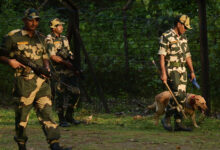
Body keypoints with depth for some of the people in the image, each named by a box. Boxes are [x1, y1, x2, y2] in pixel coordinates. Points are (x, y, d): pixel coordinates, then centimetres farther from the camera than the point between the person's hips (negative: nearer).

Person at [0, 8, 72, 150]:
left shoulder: (41, 38, 16)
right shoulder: (13, 37, 0)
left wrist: (47, 68, 3)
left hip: (41, 80, 4)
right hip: (24, 81, -4)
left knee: (46, 112, -5)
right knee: (22, 113, 2)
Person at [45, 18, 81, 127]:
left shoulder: (64, 39, 17)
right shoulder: (49, 39, -6)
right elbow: (52, 56, -13)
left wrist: (73, 61, 2)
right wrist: (66, 63, -17)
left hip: (69, 69, 7)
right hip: (58, 71, -7)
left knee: (75, 92, 4)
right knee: (60, 95, -5)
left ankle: (69, 116, 16)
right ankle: (62, 120, 1)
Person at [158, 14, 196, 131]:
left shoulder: (183, 38, 15)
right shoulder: (166, 37, -10)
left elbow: (187, 55, 20)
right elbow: (162, 56, -15)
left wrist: (192, 71, 15)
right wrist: (163, 73, -22)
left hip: (182, 71, 8)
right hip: (171, 70, -8)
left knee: (182, 97, 3)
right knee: (178, 95, -18)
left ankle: (178, 123, 5)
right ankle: (166, 119, -4)